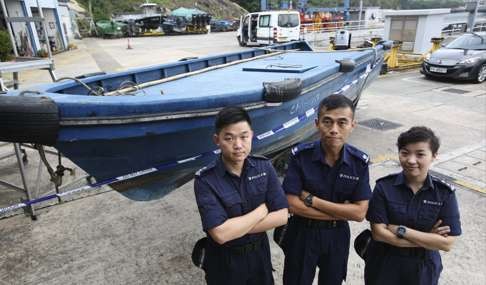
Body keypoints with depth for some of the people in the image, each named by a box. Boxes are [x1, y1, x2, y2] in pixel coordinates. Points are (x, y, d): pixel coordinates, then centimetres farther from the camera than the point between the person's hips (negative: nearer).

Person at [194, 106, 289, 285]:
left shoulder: (264, 167, -11)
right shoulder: (205, 180, -22)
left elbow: (282, 216, -13)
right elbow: (220, 234, -29)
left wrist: (234, 227, -21)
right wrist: (262, 210, -19)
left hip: (260, 253, 3)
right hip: (224, 262, -3)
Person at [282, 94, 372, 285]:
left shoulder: (360, 162, -13)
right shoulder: (300, 155, -19)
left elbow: (359, 213, -15)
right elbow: (293, 205, -21)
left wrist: (312, 200, -22)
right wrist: (342, 212, -19)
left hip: (337, 236, 3)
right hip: (302, 234, -2)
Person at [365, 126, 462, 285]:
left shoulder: (445, 194, -11)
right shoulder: (384, 186, -14)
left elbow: (447, 243, -15)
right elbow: (379, 233, -18)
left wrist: (401, 230, -21)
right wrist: (427, 240, -17)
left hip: (422, 271, 1)